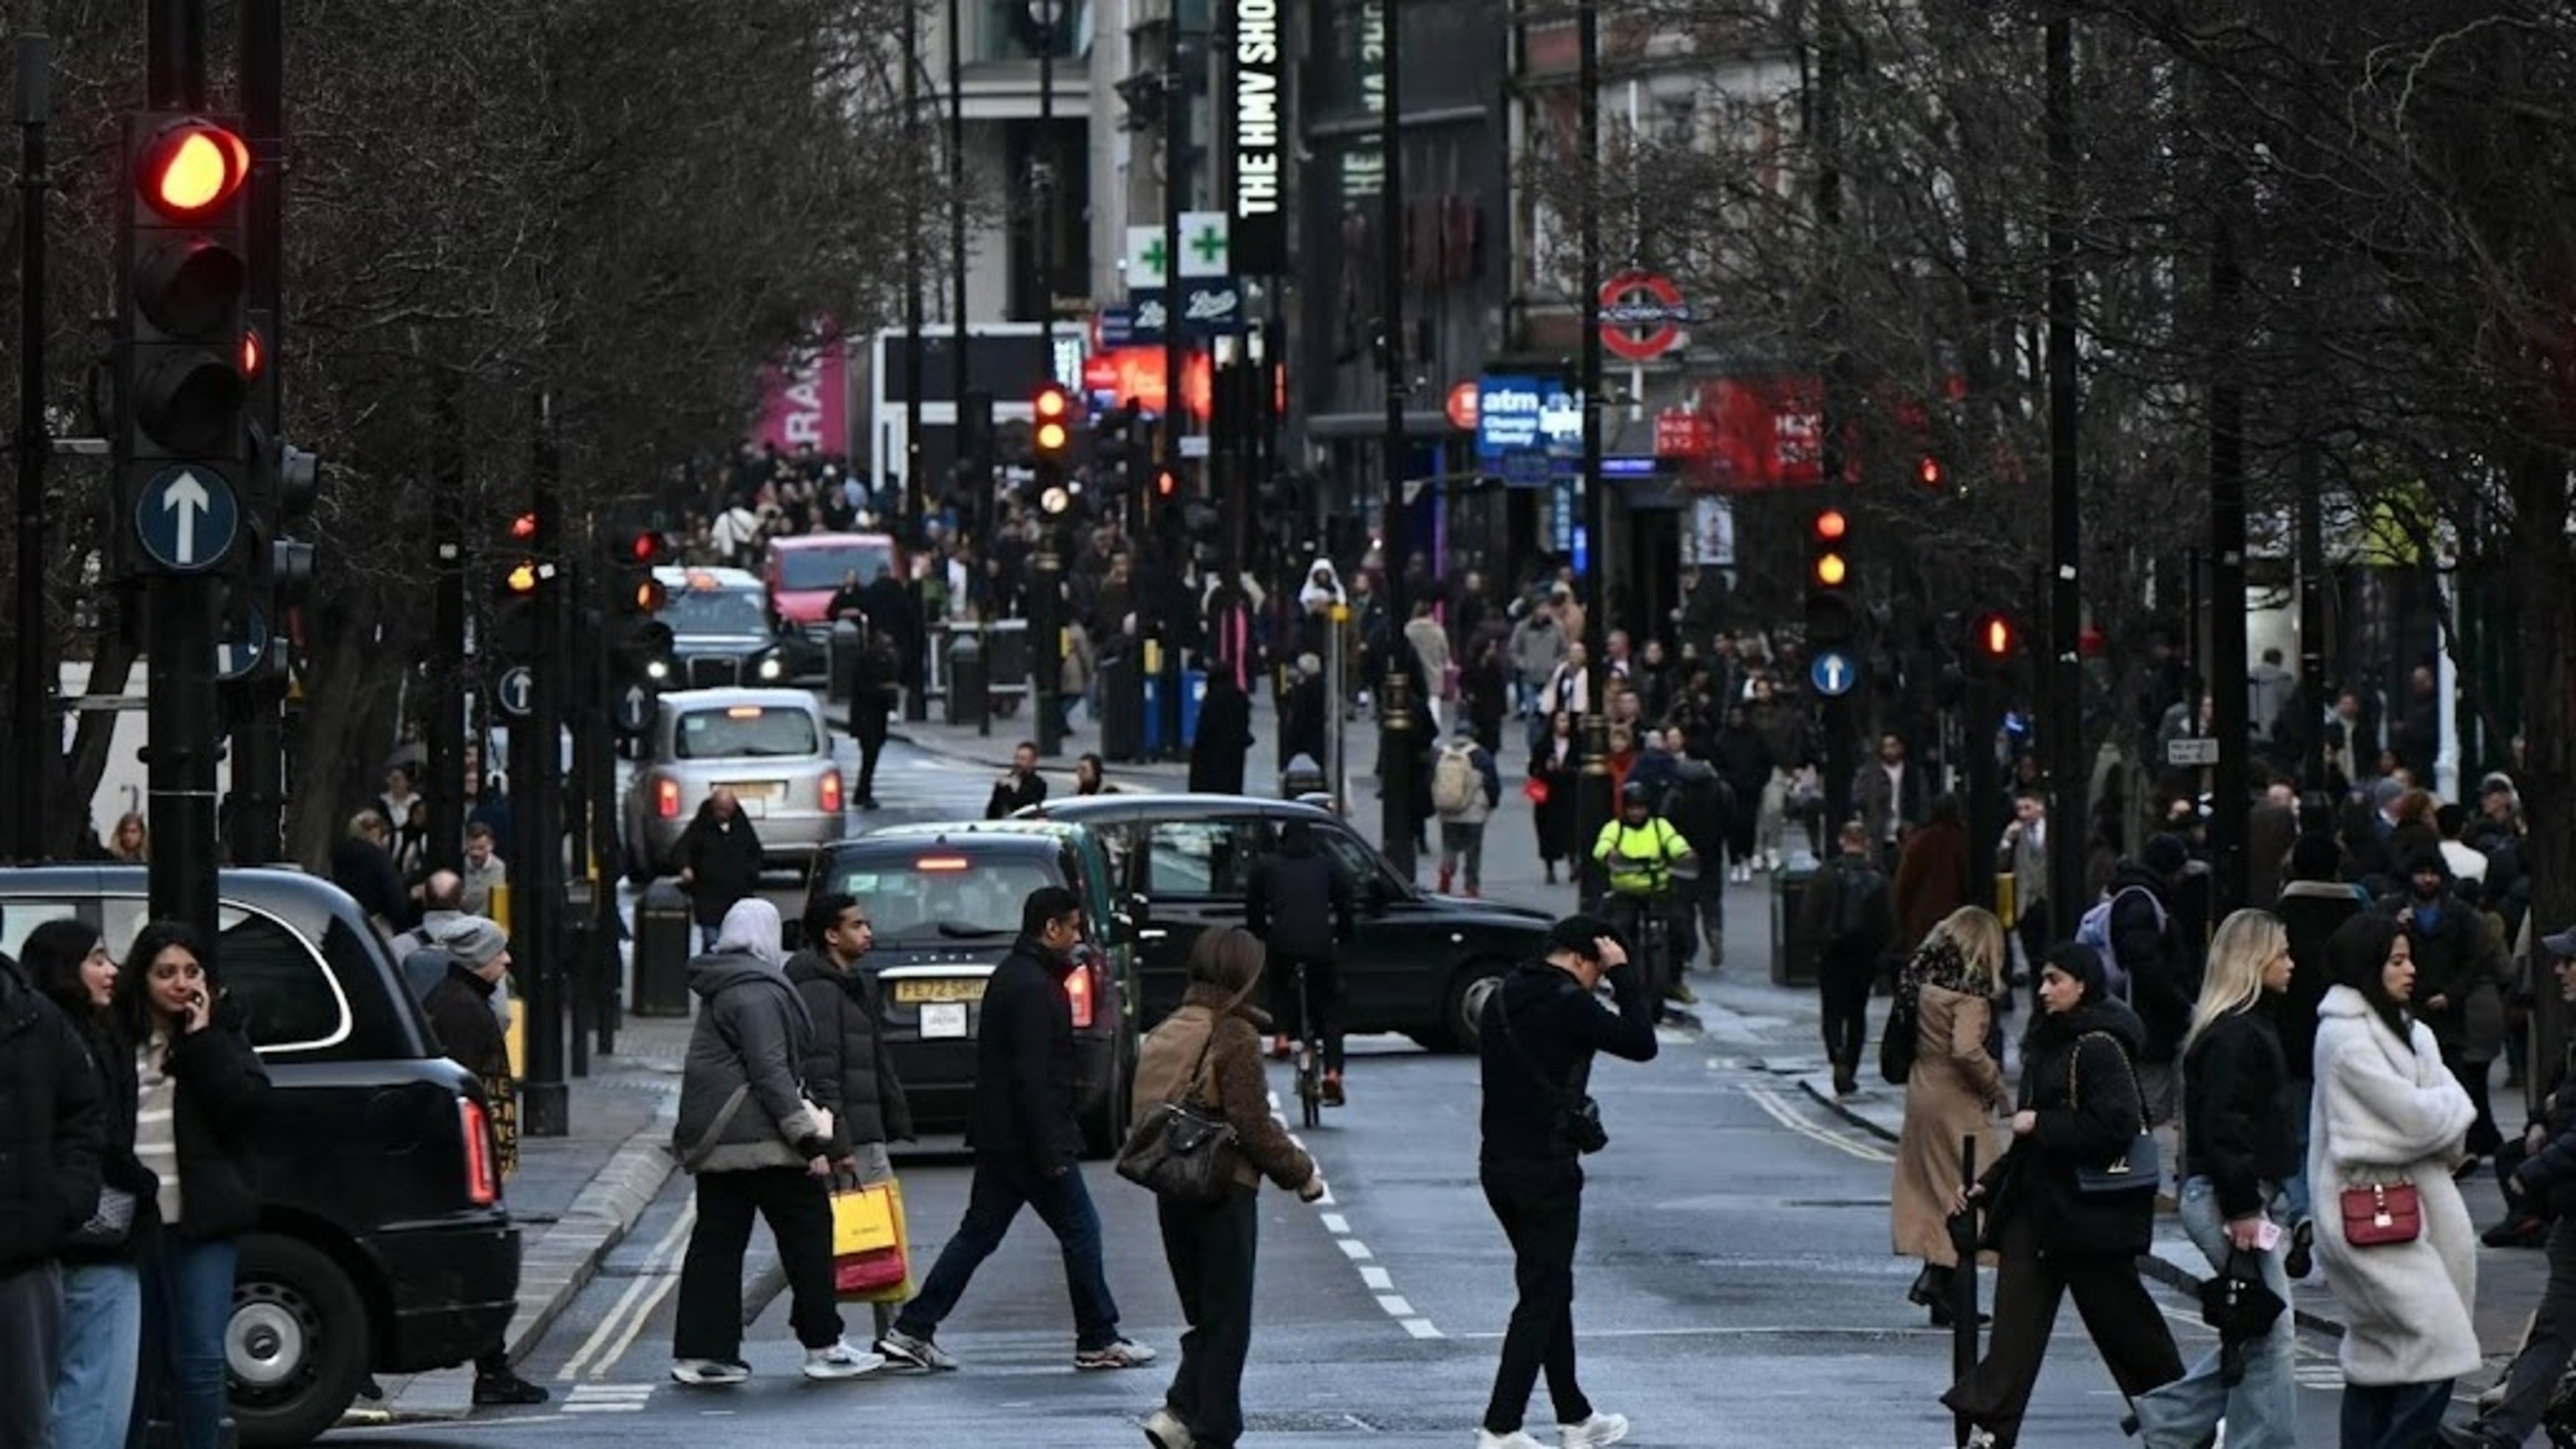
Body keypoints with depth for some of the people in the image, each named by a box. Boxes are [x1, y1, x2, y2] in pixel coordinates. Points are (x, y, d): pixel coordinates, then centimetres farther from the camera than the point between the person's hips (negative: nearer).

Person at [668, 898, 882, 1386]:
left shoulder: (720, 989, 16)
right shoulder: (756, 992, -14)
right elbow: (770, 1071, -20)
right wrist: (809, 1139, -19)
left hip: (712, 1140, 9)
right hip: (757, 1139, -9)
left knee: (716, 1238, 8)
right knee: (807, 1227, -1)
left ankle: (700, 1351, 5)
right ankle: (823, 1347, 1)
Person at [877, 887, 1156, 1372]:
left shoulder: (1010, 977, 16)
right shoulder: (1033, 988, -17)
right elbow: (1034, 1077, -22)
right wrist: (1052, 1152, -21)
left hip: (998, 1135, 10)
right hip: (1028, 1137, -10)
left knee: (978, 1233, 10)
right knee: (1080, 1230, 0)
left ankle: (912, 1331, 8)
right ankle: (1098, 1341, 6)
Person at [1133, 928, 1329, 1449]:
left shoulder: (1165, 1034, 8)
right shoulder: (1234, 1035, -13)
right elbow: (1253, 1126, -16)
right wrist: (1300, 1172, -2)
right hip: (1224, 1192, -7)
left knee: (1204, 1317, 16)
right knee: (1228, 1323, 2)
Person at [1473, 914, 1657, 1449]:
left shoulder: (1502, 999, 12)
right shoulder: (1567, 1004, -15)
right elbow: (1641, 1043, -12)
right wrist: (1623, 976, -6)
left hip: (1498, 1164, 9)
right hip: (1546, 1169, -9)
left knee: (1549, 1289, 19)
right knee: (1542, 1297, -3)